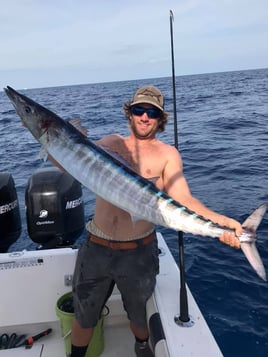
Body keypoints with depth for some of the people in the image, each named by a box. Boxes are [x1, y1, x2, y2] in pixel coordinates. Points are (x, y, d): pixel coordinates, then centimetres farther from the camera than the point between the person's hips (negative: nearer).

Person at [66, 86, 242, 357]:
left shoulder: (167, 154, -4)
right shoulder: (110, 143, 4)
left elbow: (182, 198, -16)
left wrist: (219, 220, -32)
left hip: (139, 252, -1)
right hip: (95, 249, 2)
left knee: (139, 314, 24)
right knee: (83, 316, 19)